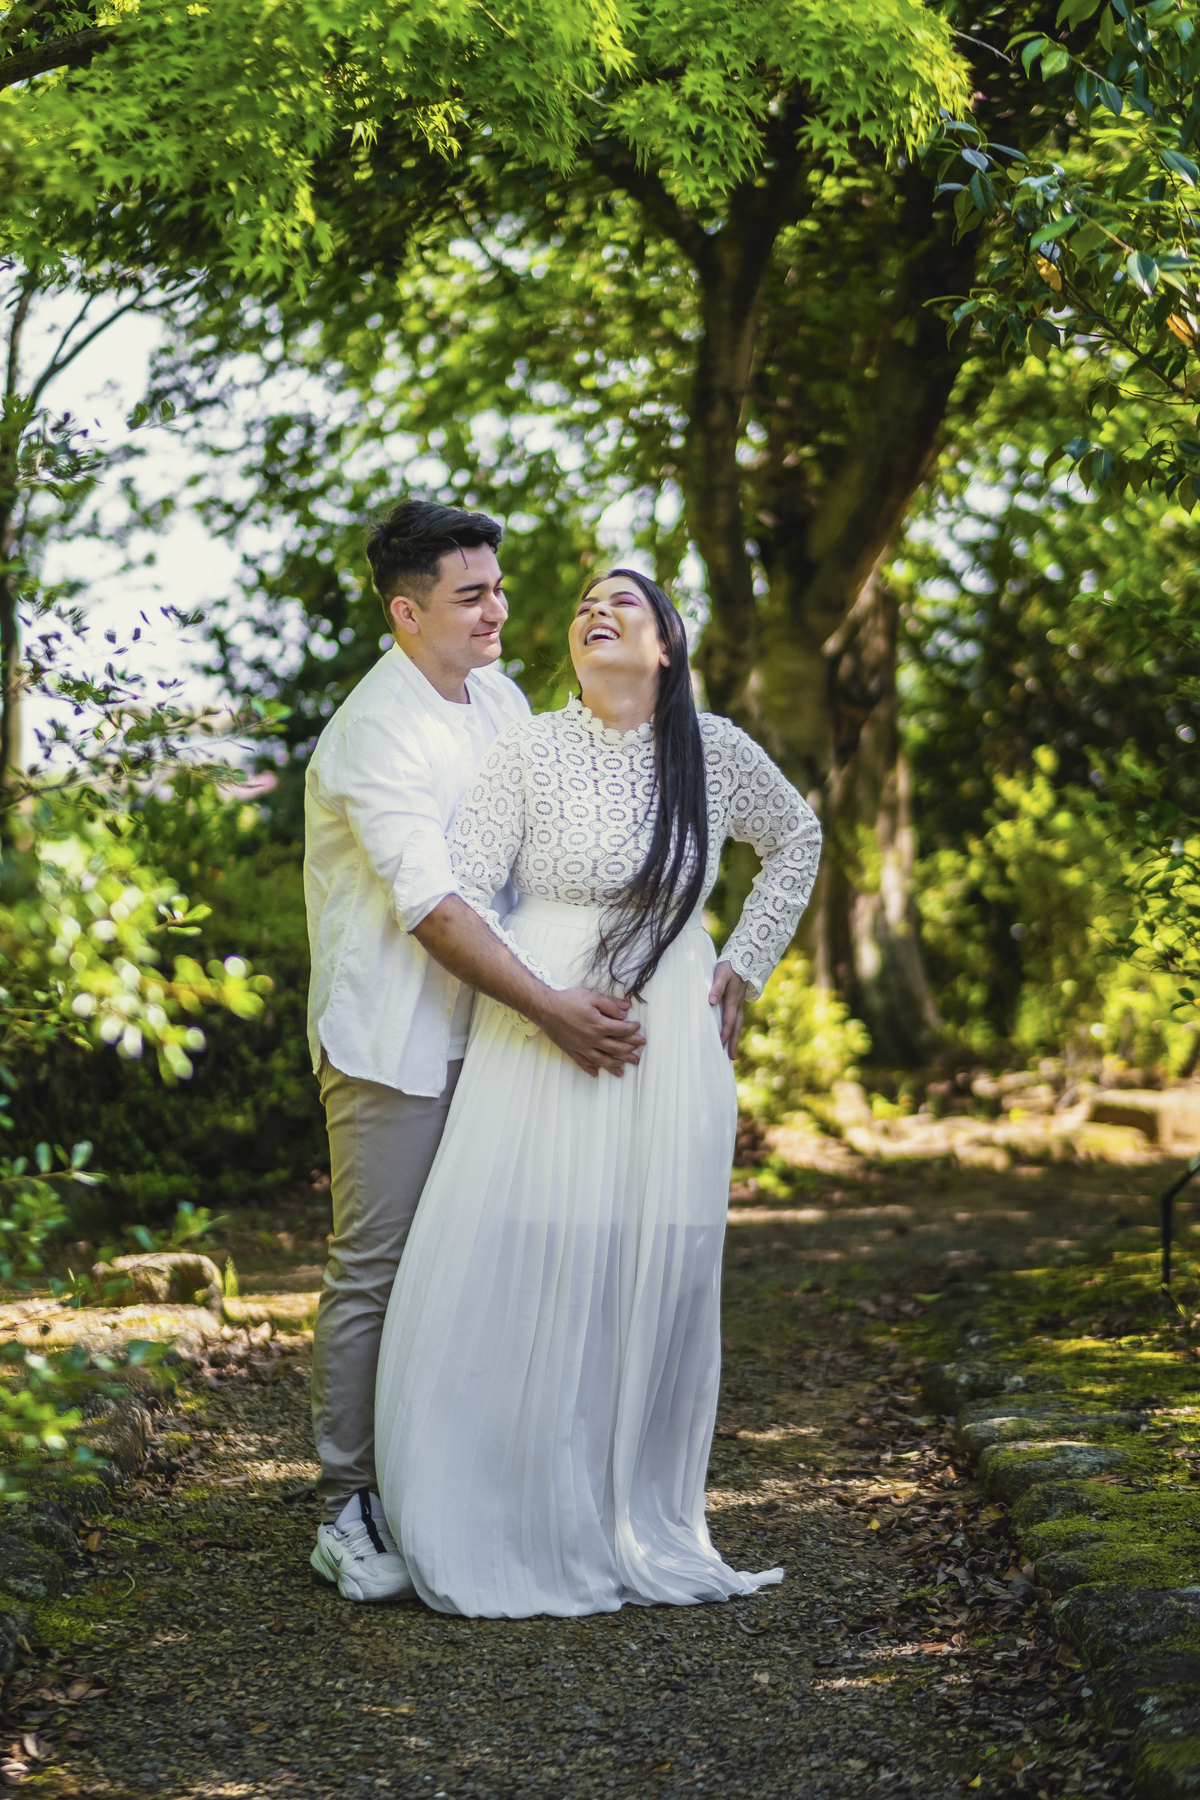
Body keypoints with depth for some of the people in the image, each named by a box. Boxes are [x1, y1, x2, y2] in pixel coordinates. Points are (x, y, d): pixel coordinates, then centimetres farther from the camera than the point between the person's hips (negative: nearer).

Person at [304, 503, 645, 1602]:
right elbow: (430, 905, -24)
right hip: (393, 1045, -7)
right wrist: (552, 1010, -28)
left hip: (481, 1035, 8)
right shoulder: (376, 733, -17)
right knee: (372, 1274, -3)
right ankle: (348, 1513, 5)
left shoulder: (499, 698, 9)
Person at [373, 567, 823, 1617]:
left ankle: (639, 1528, 14)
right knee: (525, 1268, -6)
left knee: (654, 1280, 3)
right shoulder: (531, 751, -1)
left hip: (671, 1046, 2)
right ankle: (518, 1538, 3)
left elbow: (798, 841, 22)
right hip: (538, 1039, -2)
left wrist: (747, 963, 13)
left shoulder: (715, 750, 6)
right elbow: (461, 891, -3)